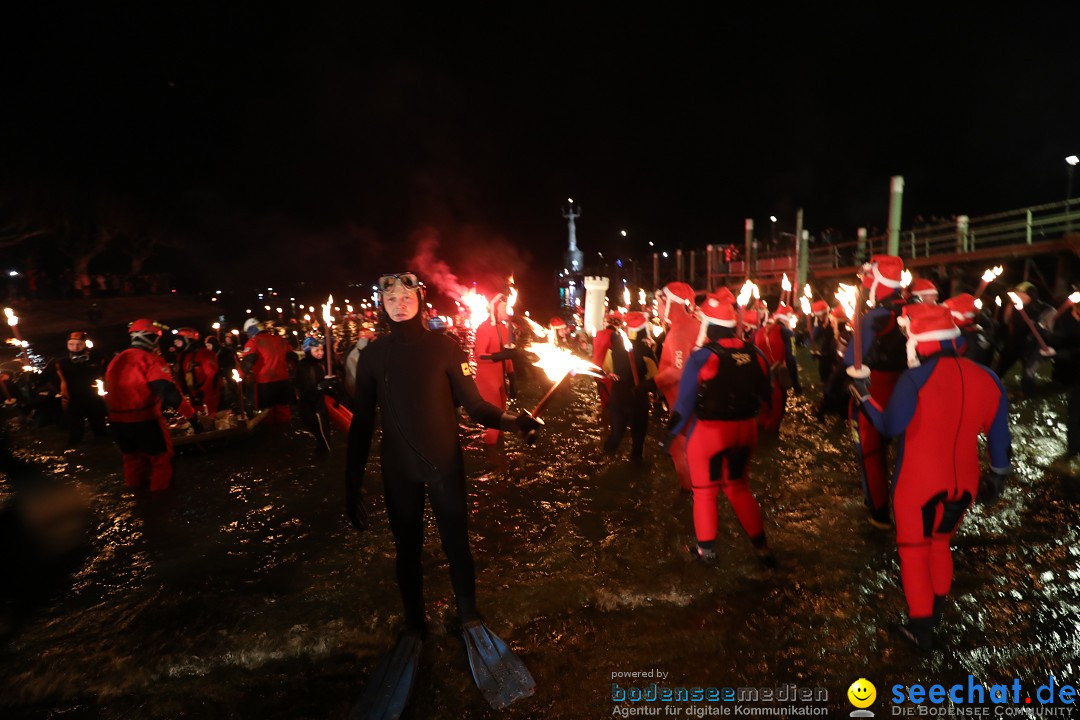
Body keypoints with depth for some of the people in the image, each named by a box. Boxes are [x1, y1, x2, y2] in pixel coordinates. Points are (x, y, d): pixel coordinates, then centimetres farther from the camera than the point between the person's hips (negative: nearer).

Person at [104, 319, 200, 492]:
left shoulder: (116, 361, 11)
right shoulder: (151, 360, -13)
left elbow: (110, 391, 21)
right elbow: (168, 392, -22)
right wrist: (192, 416, -23)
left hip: (117, 420, 7)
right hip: (145, 420, -7)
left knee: (132, 458, 23)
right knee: (161, 458, 9)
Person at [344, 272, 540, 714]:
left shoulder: (444, 347, -6)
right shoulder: (371, 355, -2)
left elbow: (473, 404, -9)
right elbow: (362, 424, 0)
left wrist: (510, 421, -29)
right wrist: (353, 486, -1)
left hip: (444, 463, -1)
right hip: (398, 470, 2)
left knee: (456, 543, 8)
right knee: (407, 549, 14)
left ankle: (469, 619, 31)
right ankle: (414, 625, 35)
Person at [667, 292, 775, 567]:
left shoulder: (702, 357, -18)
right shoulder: (754, 353, -3)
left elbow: (685, 403, -16)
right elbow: (763, 394, 8)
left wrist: (670, 434, -5)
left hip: (708, 431, -5)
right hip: (745, 429, 5)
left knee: (705, 491, 12)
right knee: (739, 487, 22)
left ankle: (706, 550, 23)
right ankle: (761, 546, 26)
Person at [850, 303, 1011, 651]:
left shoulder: (915, 379, -21)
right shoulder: (985, 377, -2)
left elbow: (890, 427, -16)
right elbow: (998, 434, 6)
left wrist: (864, 397, -2)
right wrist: (997, 475, 18)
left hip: (919, 482, -5)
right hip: (964, 481, 6)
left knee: (915, 551, 10)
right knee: (940, 542, 26)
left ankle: (921, 627, 16)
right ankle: (936, 608, 40)